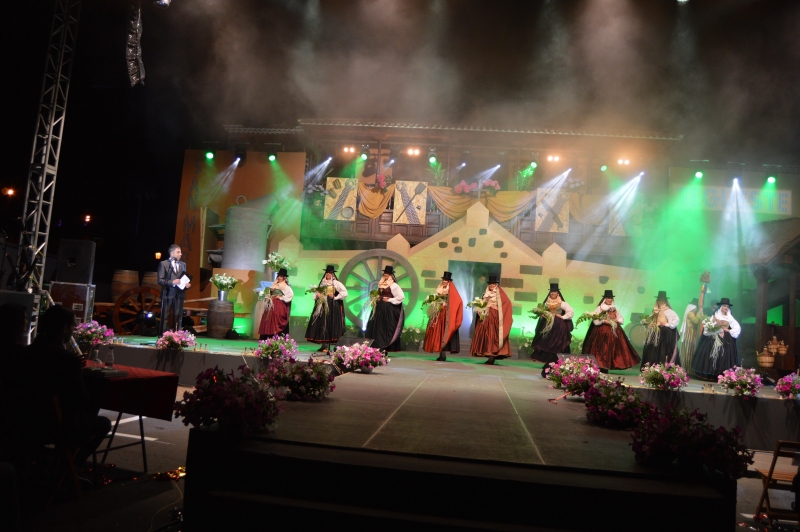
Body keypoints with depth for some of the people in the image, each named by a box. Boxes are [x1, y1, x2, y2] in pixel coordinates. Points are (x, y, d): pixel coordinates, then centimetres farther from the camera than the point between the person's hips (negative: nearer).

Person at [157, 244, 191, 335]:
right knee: (165, 317, 1)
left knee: (178, 317, 6)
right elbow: (160, 280, -6)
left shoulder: (183, 264, 15)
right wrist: (172, 282, -19)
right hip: (168, 294, -4)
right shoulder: (163, 264, 0)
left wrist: (187, 285, -2)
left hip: (179, 294, 4)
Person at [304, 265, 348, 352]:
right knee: (321, 324, 1)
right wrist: (317, 294, -2)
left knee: (329, 324, -9)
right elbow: (315, 293, 20)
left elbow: (344, 293, -10)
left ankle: (327, 346, -9)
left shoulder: (336, 283, -1)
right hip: (322, 306, 6)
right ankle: (324, 345, 6)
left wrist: (335, 297, -11)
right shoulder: (322, 283, 16)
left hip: (331, 306, -6)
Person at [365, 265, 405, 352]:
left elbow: (401, 296, -15)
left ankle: (388, 348, -3)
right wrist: (377, 299, 7)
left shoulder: (394, 285, -9)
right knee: (378, 329, 6)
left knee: (387, 329, -6)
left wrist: (390, 300, -13)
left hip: (389, 310, -8)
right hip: (380, 309, 8)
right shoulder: (381, 285, 13)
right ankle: (379, 347, 11)